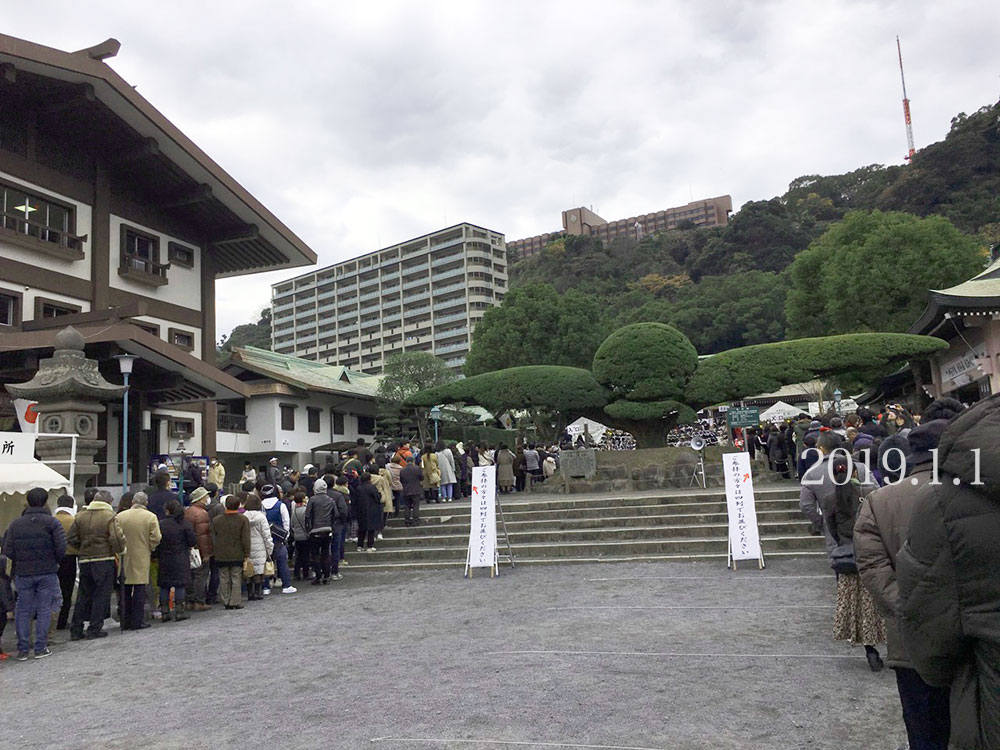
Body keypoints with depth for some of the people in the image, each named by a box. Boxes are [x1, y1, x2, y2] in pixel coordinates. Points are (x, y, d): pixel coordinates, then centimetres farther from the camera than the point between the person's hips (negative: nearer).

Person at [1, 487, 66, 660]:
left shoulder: (16, 524, 3)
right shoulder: (52, 522, -7)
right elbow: (62, 547, -15)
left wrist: (20, 562, 13)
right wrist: (54, 561, 3)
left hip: (23, 573, 2)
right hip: (47, 573, -2)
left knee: (23, 611, 10)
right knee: (44, 610, 5)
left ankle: (23, 649, 12)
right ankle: (40, 648, 8)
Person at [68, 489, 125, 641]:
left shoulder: (80, 516, 6)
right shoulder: (110, 516, -10)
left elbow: (72, 538, 7)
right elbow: (117, 539, -19)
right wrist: (120, 550, 0)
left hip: (85, 560, 5)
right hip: (104, 560, -5)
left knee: (83, 595, 14)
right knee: (101, 594, 4)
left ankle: (76, 630, 17)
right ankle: (94, 629, 7)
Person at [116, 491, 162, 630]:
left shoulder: (120, 516, 1)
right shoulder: (151, 517, -6)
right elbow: (155, 539, -9)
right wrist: (150, 549, 9)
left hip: (124, 558, 3)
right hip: (141, 559, -3)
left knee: (125, 591, 12)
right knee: (139, 591, 3)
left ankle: (125, 622, 17)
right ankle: (137, 622, 3)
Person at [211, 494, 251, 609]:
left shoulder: (216, 520, -2)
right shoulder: (243, 520, -9)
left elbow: (213, 538, 9)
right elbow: (246, 539, -7)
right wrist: (247, 553, 0)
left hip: (221, 555, 2)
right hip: (237, 555, -2)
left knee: (224, 579, 11)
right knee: (236, 579, 5)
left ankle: (226, 602, 15)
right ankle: (235, 602, 6)